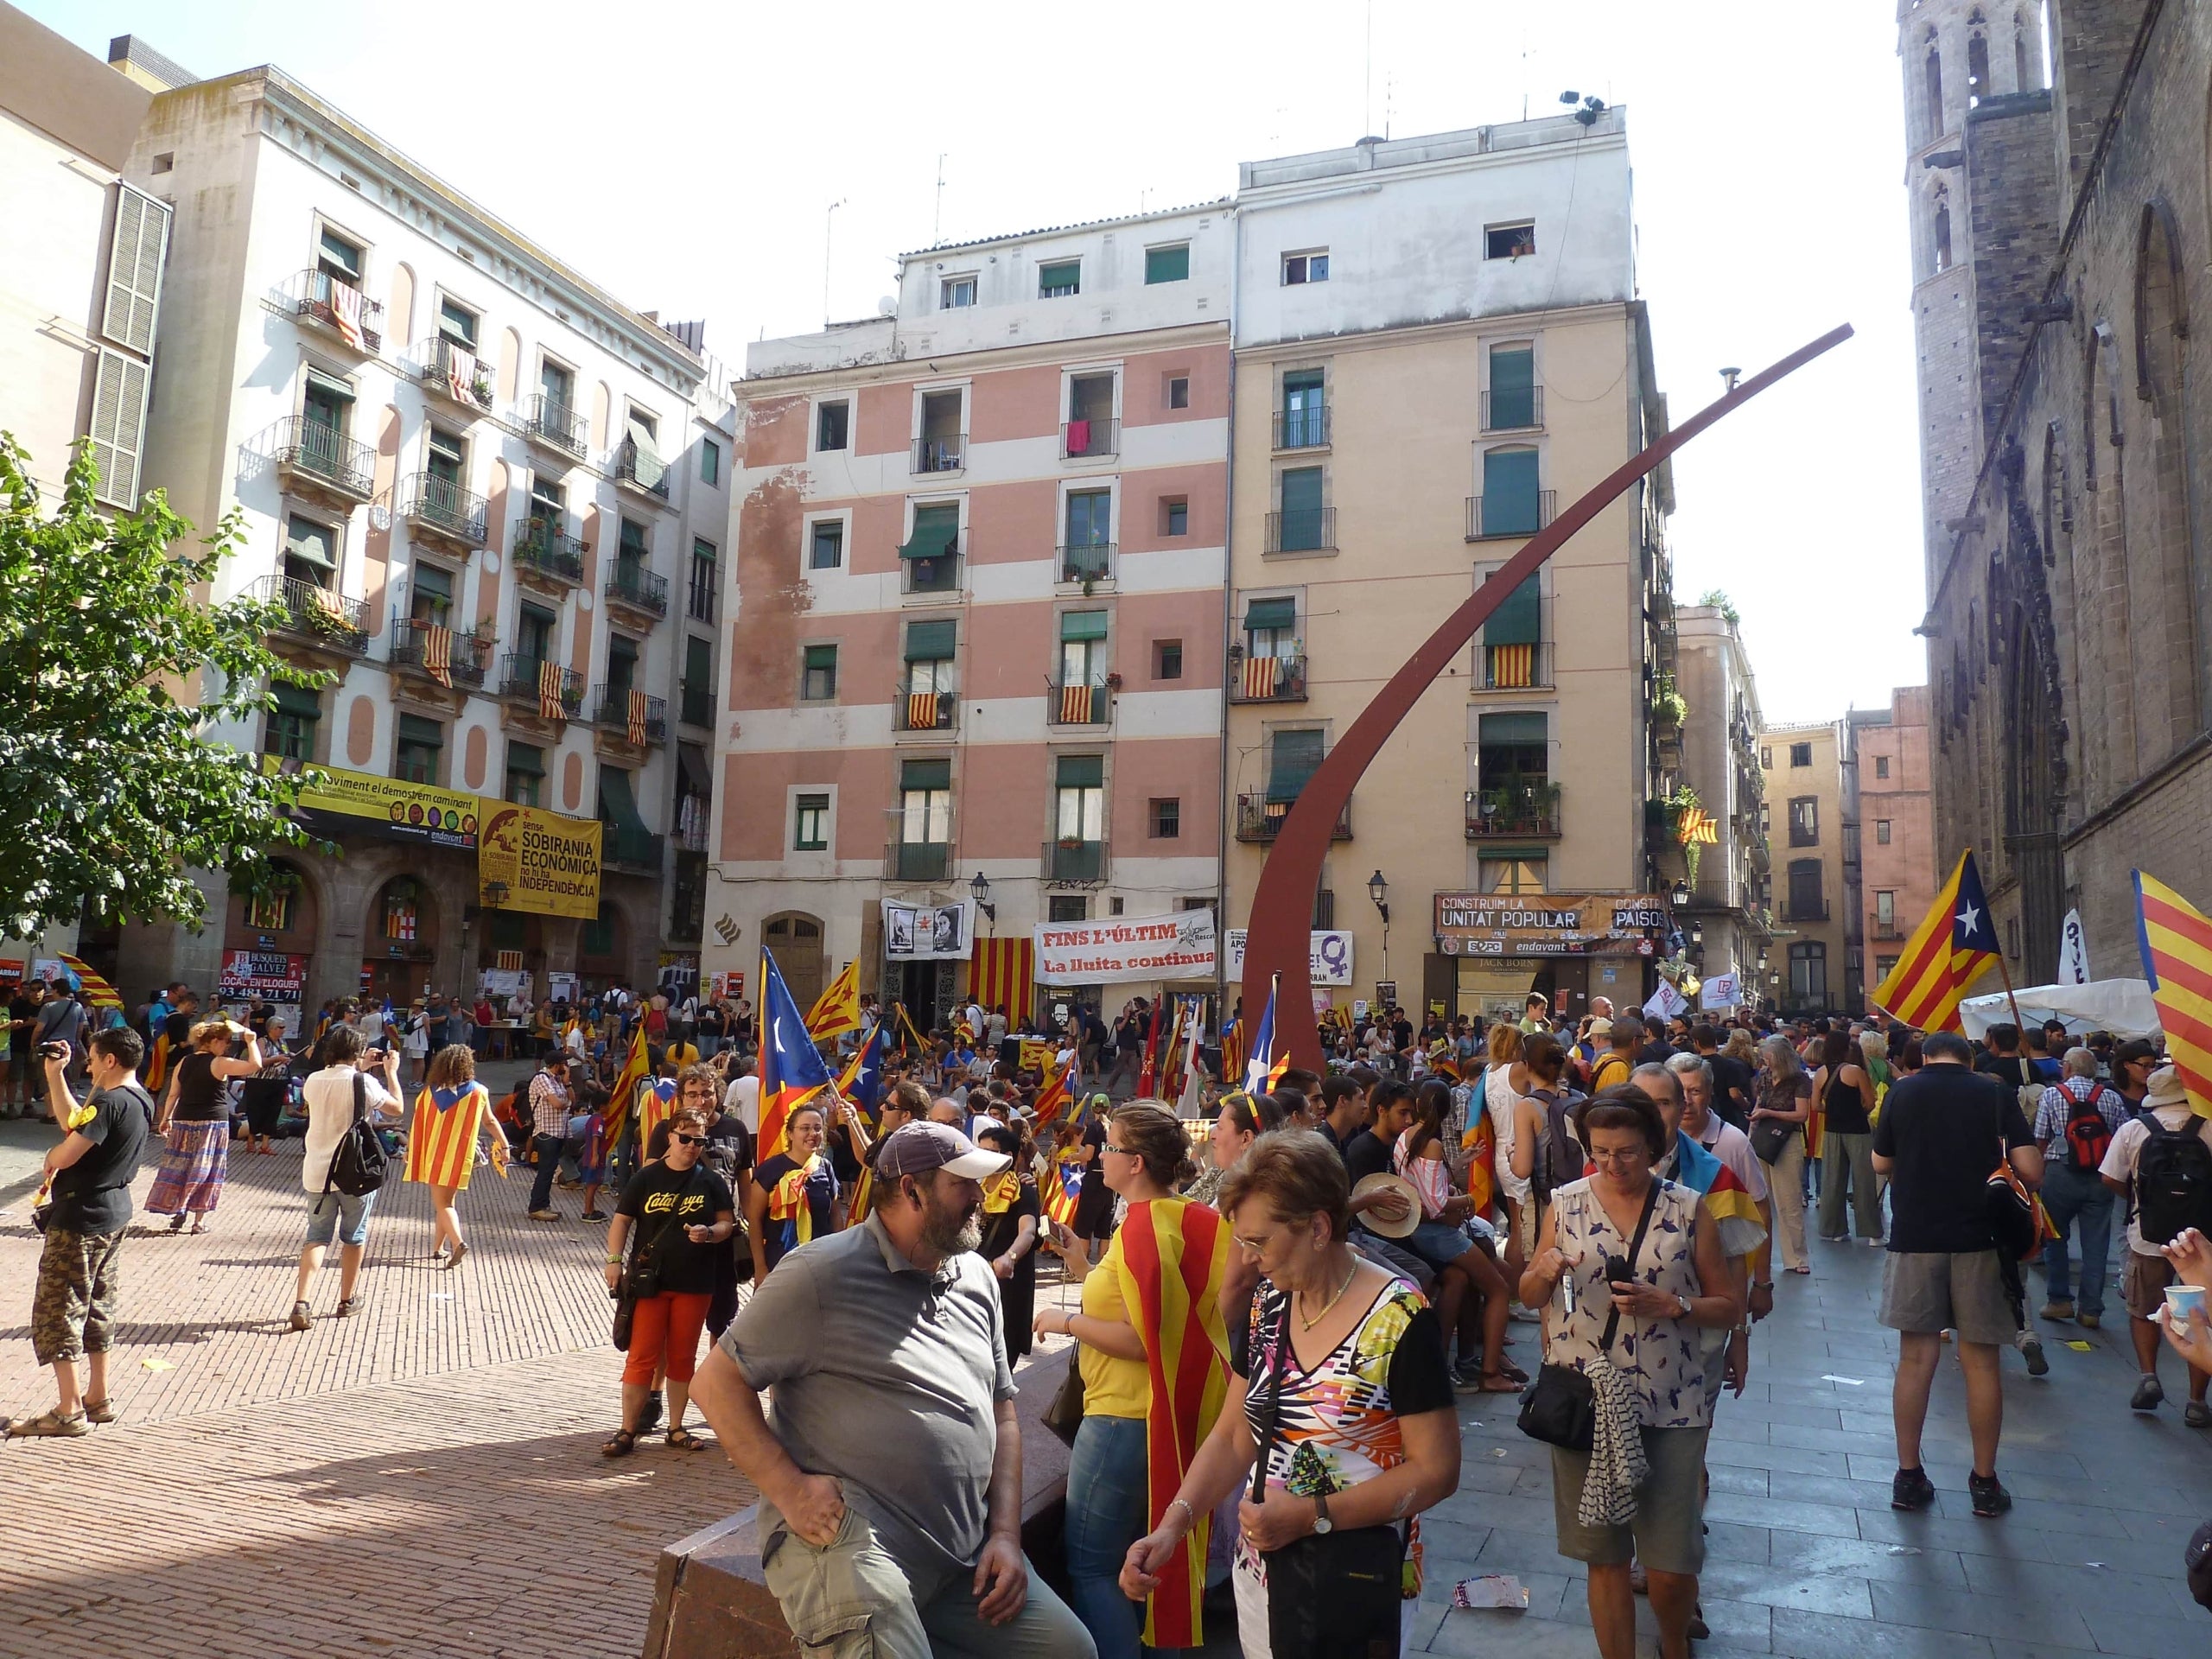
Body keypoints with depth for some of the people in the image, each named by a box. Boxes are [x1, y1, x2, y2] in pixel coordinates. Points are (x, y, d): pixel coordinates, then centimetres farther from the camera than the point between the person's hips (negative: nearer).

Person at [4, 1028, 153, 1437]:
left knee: (57, 1311, -1)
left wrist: (51, 1157, -2)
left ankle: (69, 1412, 2)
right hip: (115, 1213, 10)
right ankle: (98, 1397, 25)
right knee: (98, 1307, 17)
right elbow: (74, 1121, 19)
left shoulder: (110, 1102, -22)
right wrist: (55, 1075, 17)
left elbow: (67, 1153, -25)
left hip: (81, 1218, -10)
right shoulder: (140, 1100, 8)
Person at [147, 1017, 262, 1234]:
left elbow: (173, 1094, 10)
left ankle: (178, 1212, 14)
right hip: (212, 1122, -5)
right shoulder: (219, 1063, -11)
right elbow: (255, 1065, -20)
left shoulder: (184, 1062, 6)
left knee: (180, 1167, 13)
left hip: (183, 1121, 5)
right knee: (206, 1171, 3)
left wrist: (166, 1118, 19)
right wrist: (251, 1040, -9)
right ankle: (199, 1220, 7)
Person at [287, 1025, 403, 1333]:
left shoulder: (314, 1081, -1)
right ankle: (347, 1300, 25)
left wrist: (361, 1067, 25)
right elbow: (396, 1108, -1)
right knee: (354, 1237, 14)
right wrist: (391, 1072, 9)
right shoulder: (365, 1083, -15)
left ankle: (301, 1303, -6)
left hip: (318, 1173, 3)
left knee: (317, 1236, 9)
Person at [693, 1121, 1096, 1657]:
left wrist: (1006, 1534, 6)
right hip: (852, 1544, -7)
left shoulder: (977, 1277, 12)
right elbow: (716, 1383, -6)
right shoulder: (823, 1274, -8)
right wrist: (791, 1489, -16)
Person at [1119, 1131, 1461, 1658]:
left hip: (1355, 1584, -6)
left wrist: (1311, 1515, -23)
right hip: (1260, 1570, 6)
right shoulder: (1268, 1304, 0)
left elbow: (1436, 1471, -18)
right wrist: (1171, 1526, -9)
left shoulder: (1400, 1321, -20)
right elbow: (1232, 1438, 4)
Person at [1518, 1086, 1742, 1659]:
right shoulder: (1566, 1203, 2)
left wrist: (1670, 1304, -15)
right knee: (1605, 1558, 10)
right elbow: (1529, 1296, 10)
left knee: (1672, 1569, 3)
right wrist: (1545, 1270, -13)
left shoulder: (1689, 1210, -1)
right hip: (1584, 1398, 1)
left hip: (1670, 1407, -1)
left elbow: (1729, 1308, 3)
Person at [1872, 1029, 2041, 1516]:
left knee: (1915, 1359, 7)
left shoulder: (1902, 1092, 2)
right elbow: (2031, 1170, -6)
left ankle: (1908, 1477, 14)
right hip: (1979, 1238, 0)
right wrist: (1986, 1160, 14)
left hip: (1914, 1237, 1)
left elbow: (1881, 1163, 9)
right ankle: (1985, 1483, 17)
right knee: (1981, 1363, 8)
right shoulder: (1996, 1095, -1)